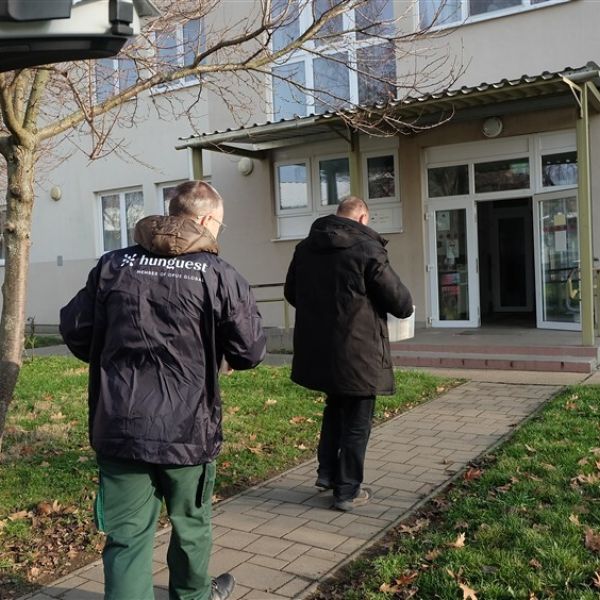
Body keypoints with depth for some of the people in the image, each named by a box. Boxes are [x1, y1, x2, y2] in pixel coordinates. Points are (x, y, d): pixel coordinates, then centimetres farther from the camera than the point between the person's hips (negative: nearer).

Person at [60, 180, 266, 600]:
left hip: (119, 427, 2)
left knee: (127, 536, 10)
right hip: (188, 429, -2)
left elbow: (75, 330, 6)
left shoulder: (113, 265, 2)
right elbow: (250, 352, -7)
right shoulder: (220, 276, -9)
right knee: (191, 524, 22)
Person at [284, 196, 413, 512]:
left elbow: (291, 293, 18)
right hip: (357, 352, -6)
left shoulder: (305, 247, 5)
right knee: (356, 422, 9)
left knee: (334, 408, 27)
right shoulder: (367, 249, -14)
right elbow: (401, 303, -13)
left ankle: (327, 472, 30)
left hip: (317, 349, 6)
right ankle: (347, 491, 18)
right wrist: (405, 304, 10)